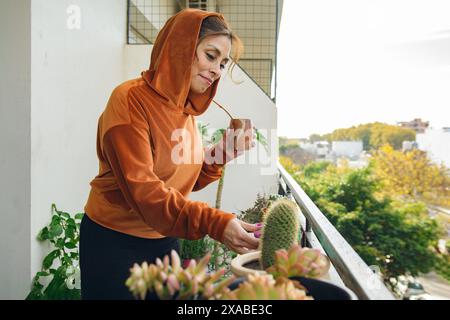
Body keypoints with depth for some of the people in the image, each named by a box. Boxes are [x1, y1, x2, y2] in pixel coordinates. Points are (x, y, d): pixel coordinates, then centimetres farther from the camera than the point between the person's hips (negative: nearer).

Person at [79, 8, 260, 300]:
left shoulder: (187, 109, 4)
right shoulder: (131, 99, -19)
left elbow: (185, 179, 8)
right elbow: (141, 189, -29)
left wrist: (218, 157, -9)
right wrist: (214, 222, -36)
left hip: (165, 240, 7)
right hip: (114, 243, -7)